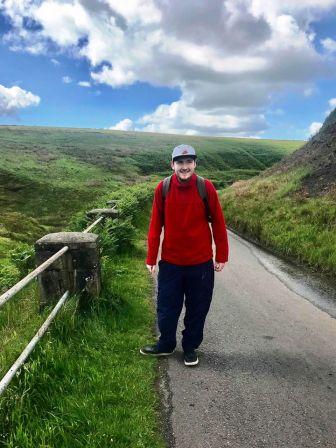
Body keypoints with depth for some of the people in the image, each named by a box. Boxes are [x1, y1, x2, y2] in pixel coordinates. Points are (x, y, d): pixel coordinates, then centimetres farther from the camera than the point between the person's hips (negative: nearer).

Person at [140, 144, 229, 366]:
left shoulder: (206, 187, -9)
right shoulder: (163, 188, -6)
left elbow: (218, 223, -2)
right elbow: (155, 225, -2)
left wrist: (221, 256, 0)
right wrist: (151, 258, 0)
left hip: (201, 262, 0)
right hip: (170, 262, 1)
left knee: (198, 308, 13)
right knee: (167, 308, 13)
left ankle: (190, 347, 35)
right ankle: (165, 345, 37)